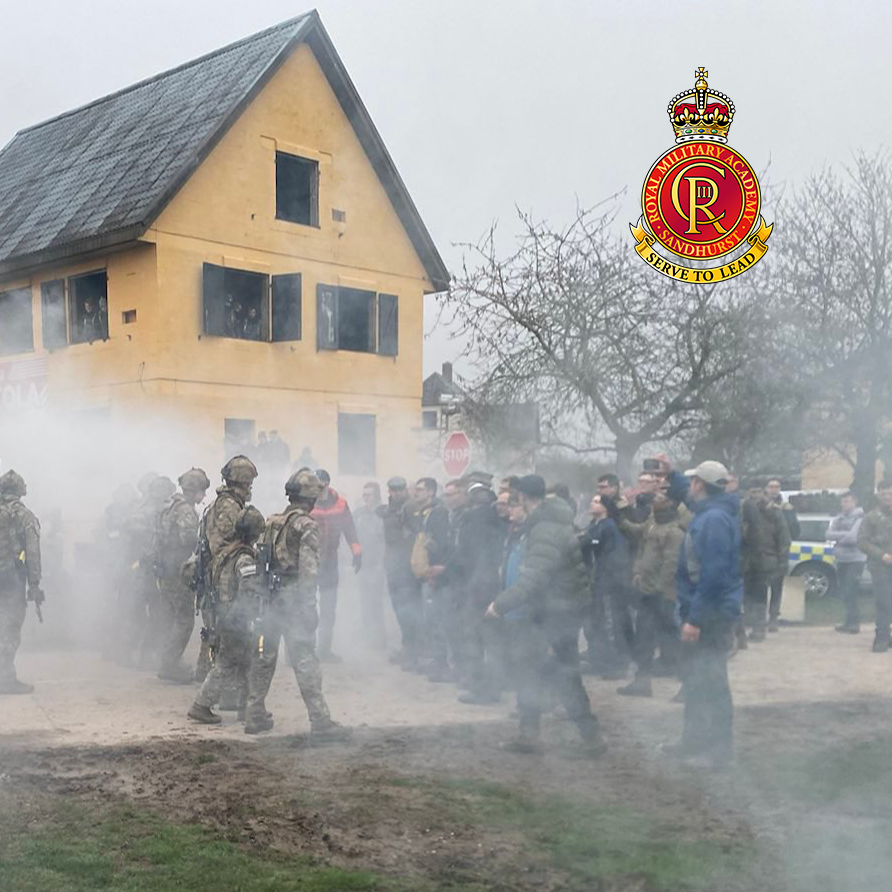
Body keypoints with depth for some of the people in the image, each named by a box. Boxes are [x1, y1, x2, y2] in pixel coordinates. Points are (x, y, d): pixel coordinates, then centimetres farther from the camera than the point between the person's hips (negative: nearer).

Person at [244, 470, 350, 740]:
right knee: (305, 661, -7)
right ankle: (320, 722, -5)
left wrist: (261, 596, 18)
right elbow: (309, 570, -16)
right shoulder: (307, 527, -10)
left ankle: (255, 715, 21)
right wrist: (309, 606, -15)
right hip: (293, 599, -7)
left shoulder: (271, 523, 12)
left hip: (269, 598, 7)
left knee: (263, 656, 14)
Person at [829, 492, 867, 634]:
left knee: (850, 593, -12)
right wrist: (844, 534, -13)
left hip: (855, 559, -7)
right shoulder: (839, 518, 13)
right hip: (841, 559, 7)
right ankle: (850, 622, 20)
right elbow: (829, 534, 1)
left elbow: (853, 537, -18)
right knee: (845, 593, 11)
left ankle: (854, 623, -8)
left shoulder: (860, 518, -7)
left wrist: (837, 536, -6)